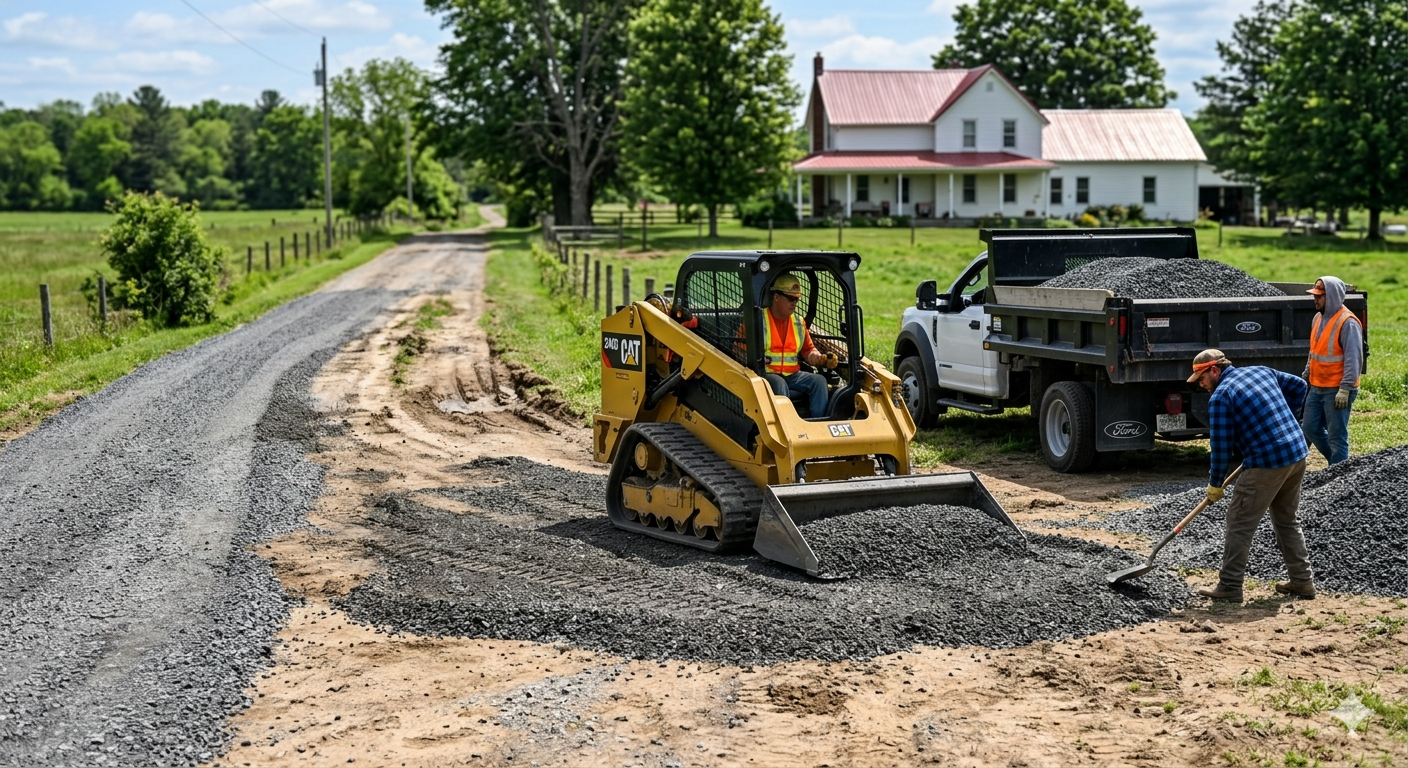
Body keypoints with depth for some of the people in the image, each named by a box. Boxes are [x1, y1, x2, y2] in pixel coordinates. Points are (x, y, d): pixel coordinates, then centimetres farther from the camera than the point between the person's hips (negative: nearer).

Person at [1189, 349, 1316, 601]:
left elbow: (1221, 447, -9)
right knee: (1287, 521, 21)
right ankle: (1302, 581, 24)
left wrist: (1215, 484, 3)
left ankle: (1229, 587, 3)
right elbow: (1298, 386, 22)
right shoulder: (1261, 371, 13)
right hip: (1298, 454, 8)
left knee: (1240, 525, 1)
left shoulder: (1220, 397, -9)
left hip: (1266, 464, -8)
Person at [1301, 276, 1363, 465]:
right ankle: (1338, 463, 31)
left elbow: (1353, 359, -20)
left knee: (1337, 437, -2)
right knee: (1310, 429, 15)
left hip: (1337, 391, -9)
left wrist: (1345, 389, -23)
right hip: (1317, 388, 9)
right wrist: (1305, 377, 21)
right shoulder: (1318, 318, 11)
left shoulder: (1347, 323, -17)